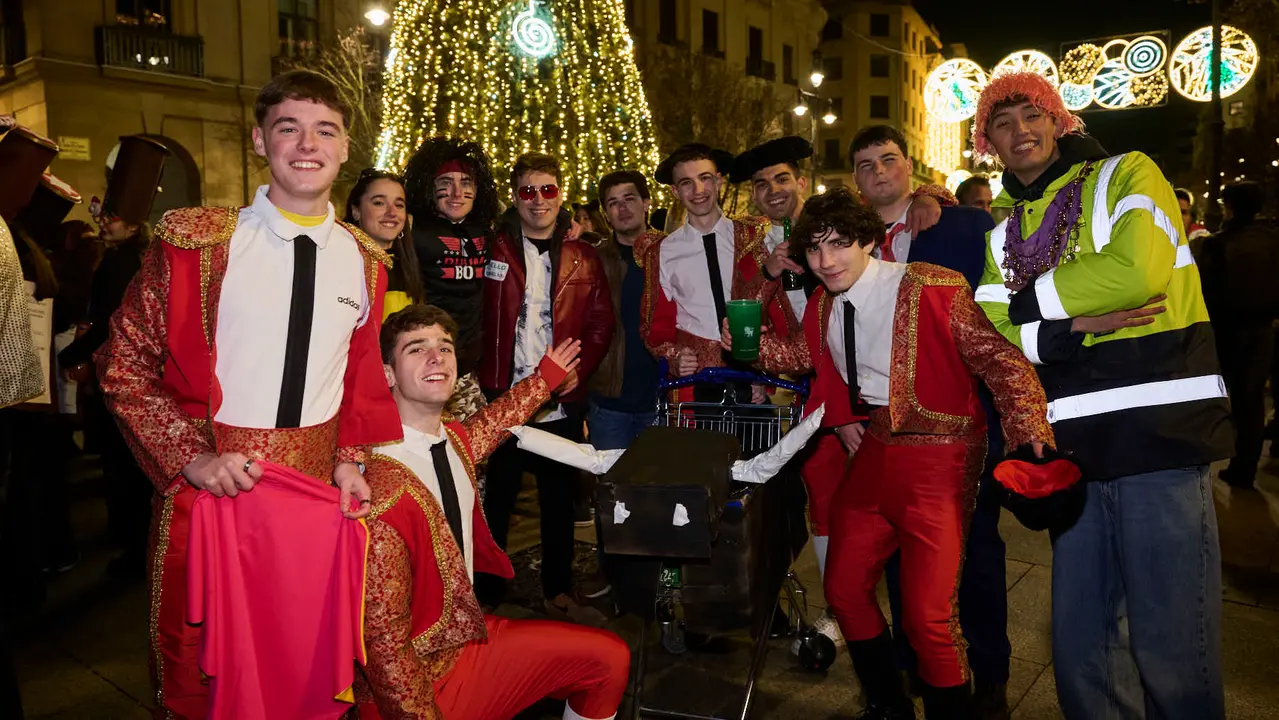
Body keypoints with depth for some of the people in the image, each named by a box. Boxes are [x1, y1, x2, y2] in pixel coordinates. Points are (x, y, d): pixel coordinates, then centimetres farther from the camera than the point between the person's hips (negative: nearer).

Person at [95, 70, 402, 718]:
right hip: (211, 483, -2)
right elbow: (124, 365, -3)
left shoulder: (364, 261, 4)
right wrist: (193, 458, -13)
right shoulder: (194, 240, -7)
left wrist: (351, 458, 0)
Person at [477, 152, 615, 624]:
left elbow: (601, 324, 5)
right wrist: (486, 380, -12)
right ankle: (486, 593, 22)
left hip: (562, 402, 2)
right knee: (498, 497, 7)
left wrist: (578, 370, -8)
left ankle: (559, 591, 28)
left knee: (559, 498, 13)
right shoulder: (495, 250, 1)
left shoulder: (583, 258, 7)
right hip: (503, 398, -2)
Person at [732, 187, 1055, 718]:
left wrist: (1030, 431, -29)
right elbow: (807, 355, 22)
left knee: (928, 615, -10)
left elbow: (1001, 362, -16)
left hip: (936, 459, -7)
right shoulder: (824, 305, 4)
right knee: (844, 589, 15)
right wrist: (752, 342, 4)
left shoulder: (936, 290, -18)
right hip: (872, 450, 7)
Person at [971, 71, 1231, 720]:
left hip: (1161, 430, -5)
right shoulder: (1002, 235, 16)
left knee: (1171, 651, 0)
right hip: (1074, 449, 5)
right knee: (1079, 642, 11)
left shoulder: (1127, 175, 4)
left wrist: (1032, 299, -4)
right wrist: (1074, 324, -11)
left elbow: (1139, 268, -15)